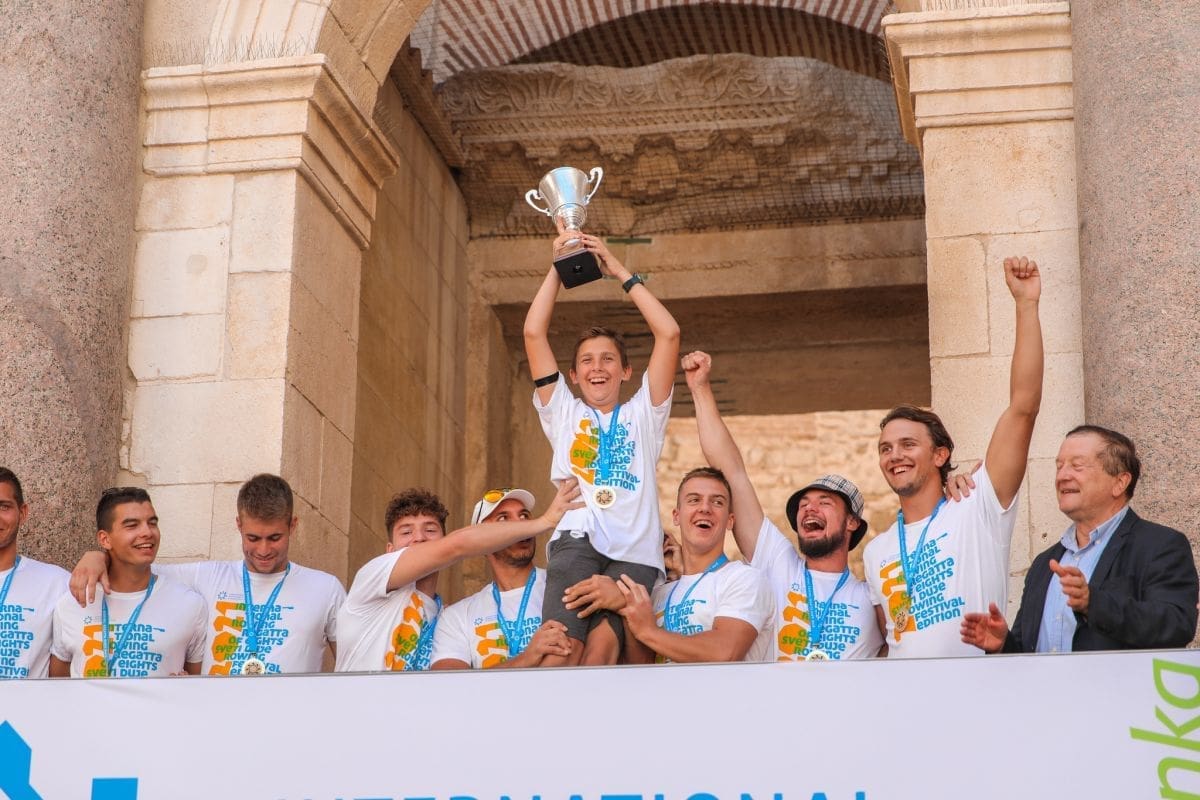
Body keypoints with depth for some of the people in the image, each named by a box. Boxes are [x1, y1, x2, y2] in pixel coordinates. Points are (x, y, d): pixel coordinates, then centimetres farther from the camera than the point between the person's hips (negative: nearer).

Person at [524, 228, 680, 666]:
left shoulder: (643, 414, 26)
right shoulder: (564, 413, 28)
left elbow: (669, 333, 16)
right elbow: (534, 333, 18)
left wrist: (620, 272, 18)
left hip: (634, 551, 0)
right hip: (576, 539, 0)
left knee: (601, 645, -25)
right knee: (564, 646, -25)